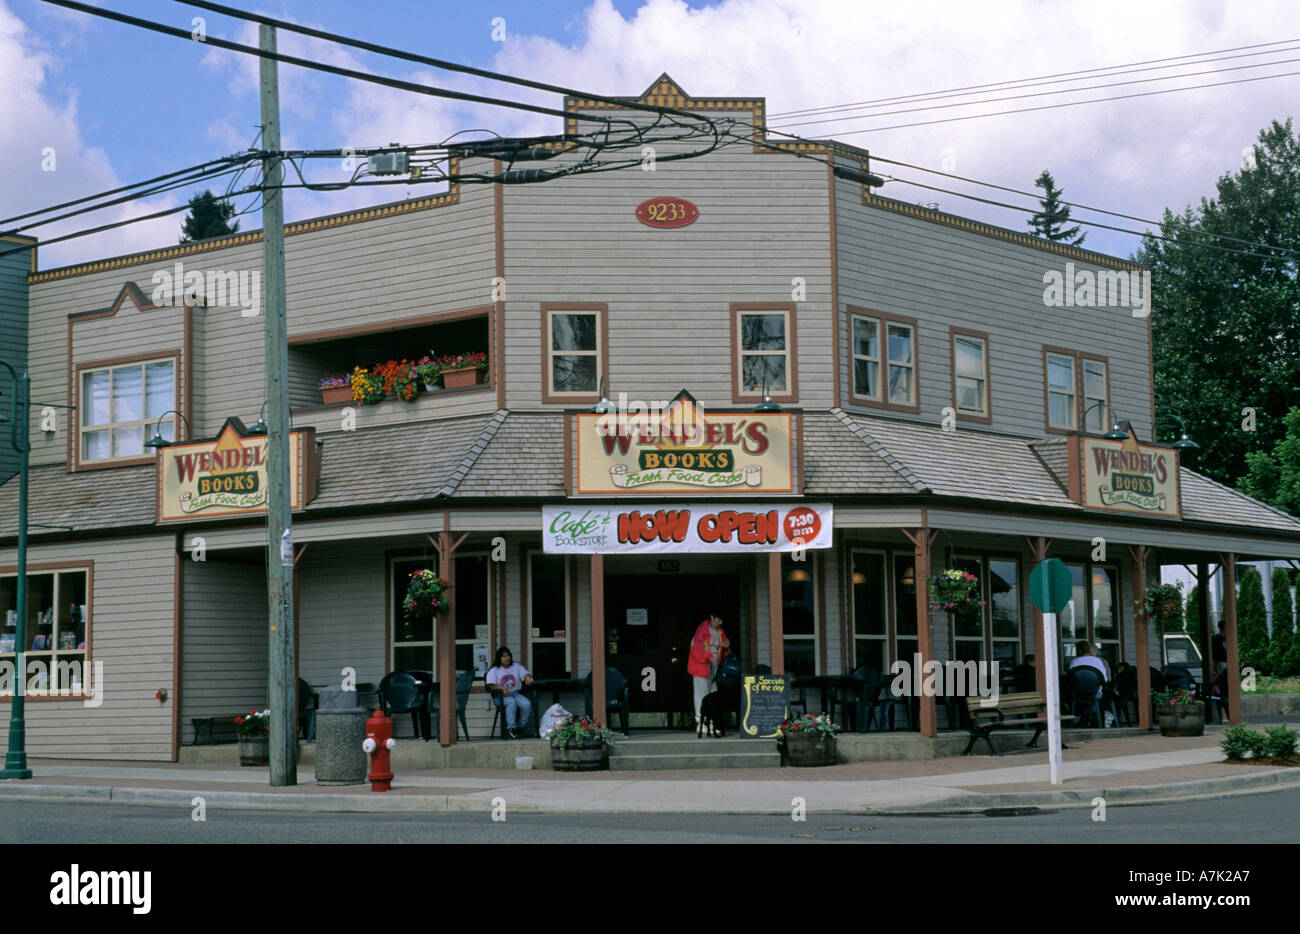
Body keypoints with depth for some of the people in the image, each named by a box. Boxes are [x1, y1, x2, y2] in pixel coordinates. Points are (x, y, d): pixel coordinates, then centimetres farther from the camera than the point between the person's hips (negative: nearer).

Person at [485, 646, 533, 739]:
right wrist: (502, 688, -24)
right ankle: (512, 728, -35)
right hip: (502, 696, -3)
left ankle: (520, 727, -11)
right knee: (512, 702, -38)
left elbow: (525, 674, -1)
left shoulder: (516, 667, 13)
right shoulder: (494, 670, 6)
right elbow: (491, 686, -5)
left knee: (527, 704, -28)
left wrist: (528, 677, -27)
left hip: (515, 693, 3)